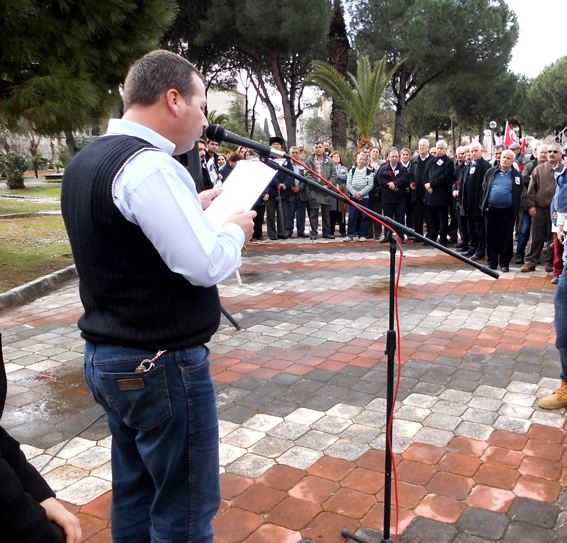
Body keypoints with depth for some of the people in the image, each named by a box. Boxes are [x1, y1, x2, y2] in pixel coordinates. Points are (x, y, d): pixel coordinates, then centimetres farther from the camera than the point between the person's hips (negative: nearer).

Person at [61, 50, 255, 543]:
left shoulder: (87, 162, 9)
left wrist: (193, 207, 13)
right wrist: (234, 230, -4)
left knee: (135, 495, 21)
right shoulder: (150, 166, -20)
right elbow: (207, 265, -23)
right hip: (162, 365, -9)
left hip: (105, 356, 9)